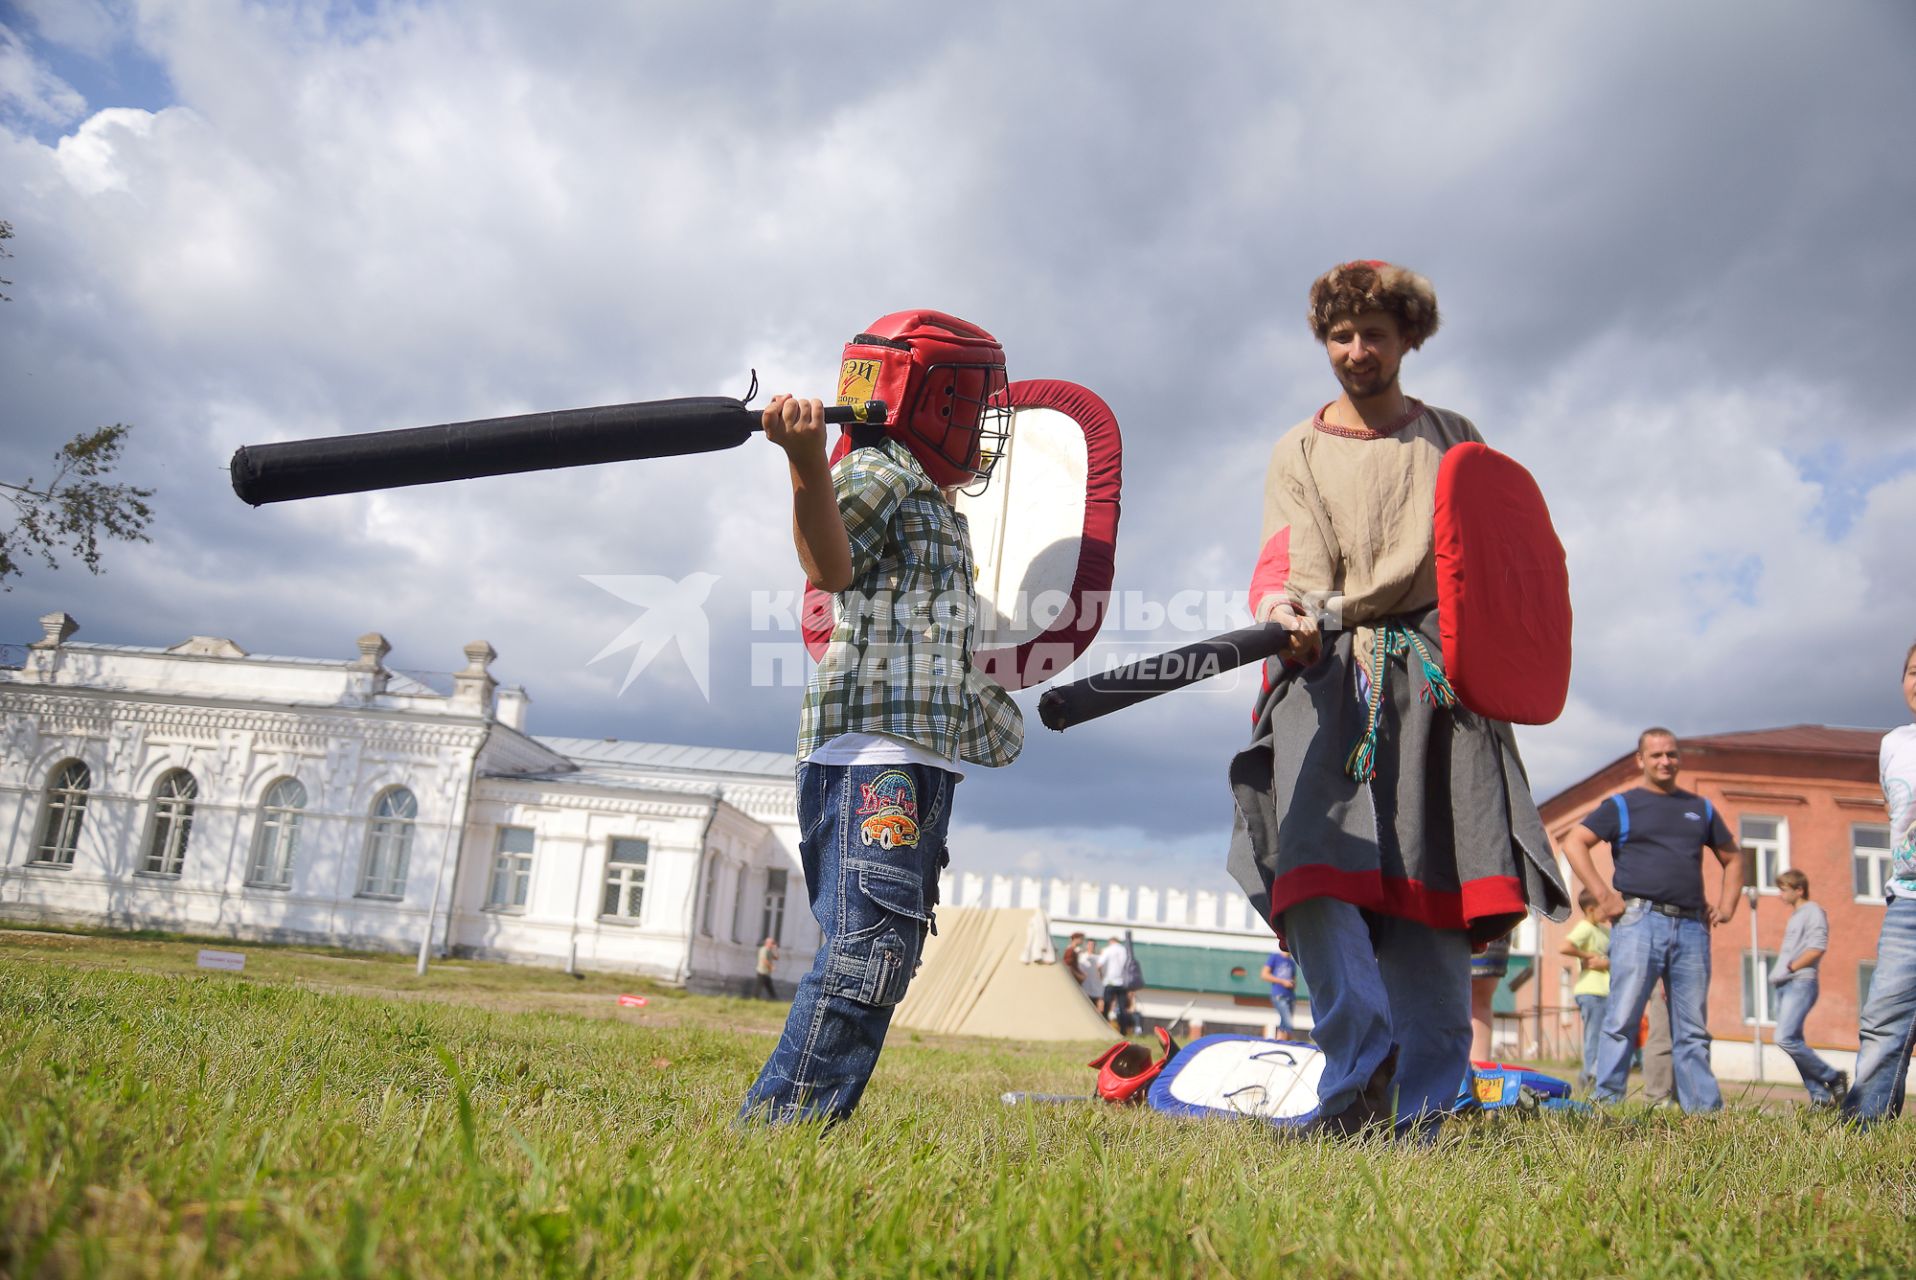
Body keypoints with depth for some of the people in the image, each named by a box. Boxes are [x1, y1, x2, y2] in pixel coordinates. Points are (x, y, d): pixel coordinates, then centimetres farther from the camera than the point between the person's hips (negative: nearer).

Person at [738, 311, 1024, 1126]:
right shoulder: (876, 474, -2)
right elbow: (830, 567, -24)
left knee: (885, 956, 8)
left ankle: (803, 1125, 12)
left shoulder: (936, 502, 27)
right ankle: (781, 1120, -12)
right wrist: (806, 465, -37)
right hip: (870, 750, -10)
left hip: (921, 760, 10)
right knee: (867, 946, -17)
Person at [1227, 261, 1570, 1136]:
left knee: (1436, 888, -7)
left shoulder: (1454, 439, 21)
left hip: (1438, 673, 1)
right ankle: (1362, 1074, -22)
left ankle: (1420, 1119, -3)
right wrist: (1283, 607, -18)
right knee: (1314, 864, -23)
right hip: (1328, 672, 0)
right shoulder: (1298, 452, 18)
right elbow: (1280, 564, 5)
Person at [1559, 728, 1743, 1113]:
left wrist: (1727, 905, 15)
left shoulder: (1700, 808, 21)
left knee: (1693, 1028, 6)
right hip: (1639, 921, -4)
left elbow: (1732, 857, 29)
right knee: (1622, 1019, -8)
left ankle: (1705, 1109, 9)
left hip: (1692, 926, 4)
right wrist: (1605, 896, -9)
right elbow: (1574, 843, -2)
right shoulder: (1621, 806, 7)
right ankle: (1605, 1102, -8)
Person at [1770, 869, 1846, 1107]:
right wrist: (1777, 972, 11)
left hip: (1800, 983, -9)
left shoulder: (1812, 911, -2)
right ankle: (1820, 1096, 6)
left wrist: (1790, 967, -12)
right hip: (1784, 986, 9)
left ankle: (1833, 1078, -6)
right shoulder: (1795, 916, 24)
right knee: (1794, 1043, 5)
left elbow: (1817, 947, -14)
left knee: (1785, 1038, -20)